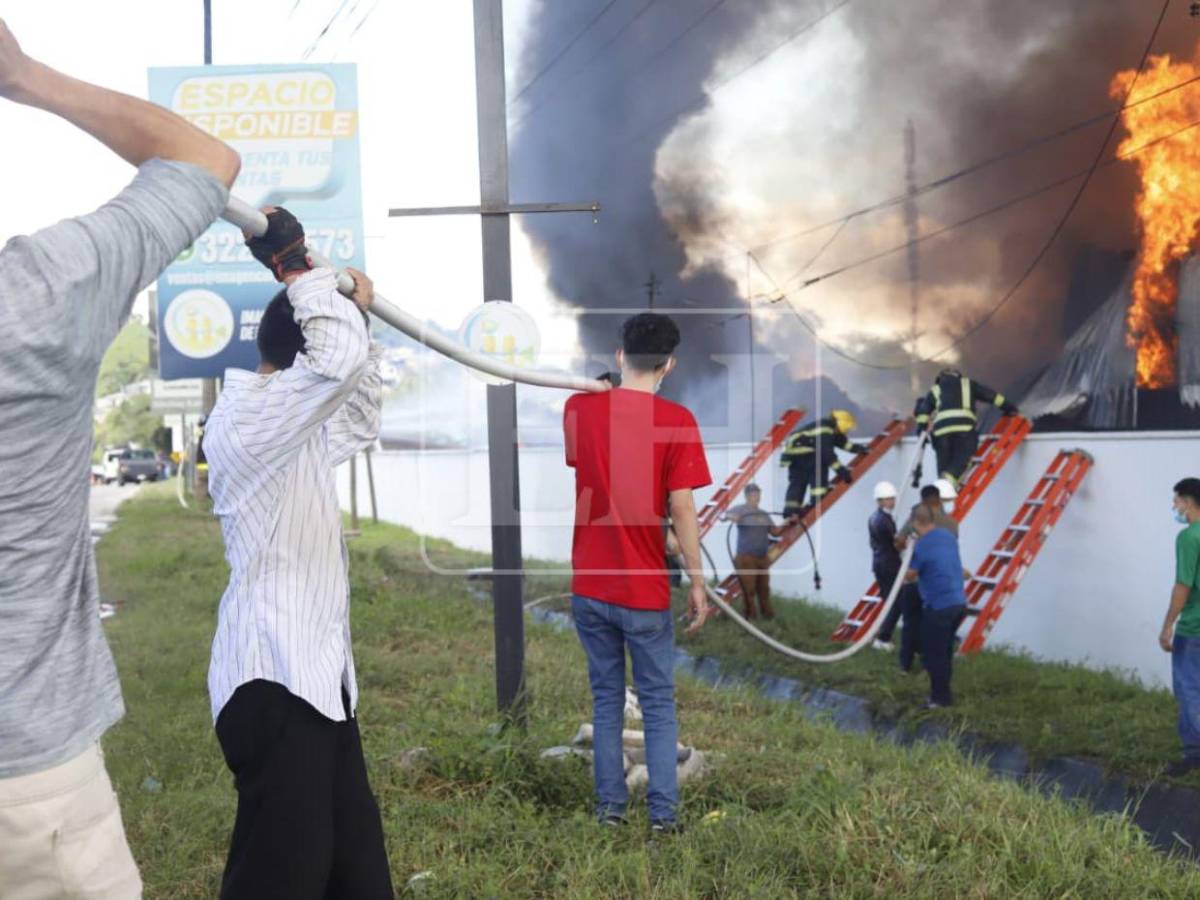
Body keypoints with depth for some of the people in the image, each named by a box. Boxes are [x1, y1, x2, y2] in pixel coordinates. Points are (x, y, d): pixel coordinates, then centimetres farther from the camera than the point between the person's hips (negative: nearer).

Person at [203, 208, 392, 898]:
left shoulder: (299, 434, 16)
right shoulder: (241, 422, -14)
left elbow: (361, 424, 31)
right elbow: (338, 360, -27)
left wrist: (360, 318, 21)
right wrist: (297, 268, -13)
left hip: (315, 673, 10)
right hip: (272, 679, -10)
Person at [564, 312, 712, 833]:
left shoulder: (579, 409, 0)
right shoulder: (676, 420, -12)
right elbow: (681, 508, -13)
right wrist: (697, 581, -5)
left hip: (589, 586, 3)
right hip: (645, 591, -3)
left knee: (606, 699, 15)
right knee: (658, 703, 11)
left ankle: (610, 806, 20)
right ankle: (663, 813, 13)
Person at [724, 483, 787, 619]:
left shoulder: (764, 514, 16)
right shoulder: (741, 510, -2)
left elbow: (775, 532, 17)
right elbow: (728, 514, -18)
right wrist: (731, 517, -41)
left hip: (763, 558, 6)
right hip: (746, 557, -6)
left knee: (764, 588, 10)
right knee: (749, 589, -6)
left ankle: (768, 614, 19)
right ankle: (750, 615, 2)